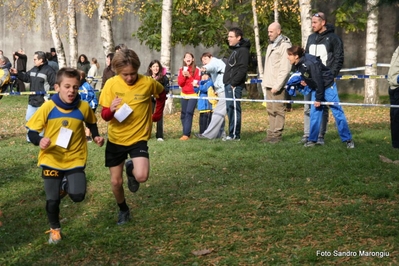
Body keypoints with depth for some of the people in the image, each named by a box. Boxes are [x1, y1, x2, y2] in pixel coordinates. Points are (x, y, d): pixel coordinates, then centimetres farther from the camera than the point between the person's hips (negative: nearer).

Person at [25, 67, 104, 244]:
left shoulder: (83, 107, -9)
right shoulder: (48, 107, -14)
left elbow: (91, 123, 13)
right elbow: (32, 131, -9)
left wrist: (96, 136, -4)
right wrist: (39, 141, -29)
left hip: (75, 159, 1)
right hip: (51, 160, -1)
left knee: (78, 195, -13)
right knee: (52, 200, 2)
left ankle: (66, 185, 23)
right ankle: (54, 229, 29)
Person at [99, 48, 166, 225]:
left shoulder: (148, 83, -13)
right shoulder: (111, 84, -12)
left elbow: (162, 94, 10)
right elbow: (104, 115, -11)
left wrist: (157, 115, 8)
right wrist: (111, 110, -32)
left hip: (138, 138, -1)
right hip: (115, 139, 1)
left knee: (141, 176, -22)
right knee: (116, 181, 7)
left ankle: (131, 168, 15)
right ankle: (123, 210, 36)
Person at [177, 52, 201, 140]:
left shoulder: (196, 69, -5)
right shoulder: (181, 70, 7)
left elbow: (197, 82, -10)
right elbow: (180, 83, 1)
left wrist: (189, 76, -18)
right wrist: (183, 75, -15)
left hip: (193, 95, -5)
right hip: (184, 95, 5)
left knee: (189, 113, -15)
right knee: (183, 114, 5)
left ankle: (186, 134, -19)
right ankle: (187, 132, 15)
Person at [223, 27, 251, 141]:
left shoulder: (243, 50, -9)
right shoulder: (235, 50, 21)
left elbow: (242, 69, -18)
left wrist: (233, 83, -20)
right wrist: (227, 83, 14)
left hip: (234, 86, -10)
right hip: (229, 85, 10)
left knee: (234, 109, -9)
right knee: (230, 109, 11)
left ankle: (235, 135, -7)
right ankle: (232, 134, 16)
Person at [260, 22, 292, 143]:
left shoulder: (284, 45, -9)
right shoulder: (270, 45, 19)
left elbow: (285, 69, -15)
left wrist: (277, 85, -18)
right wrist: (264, 81, 15)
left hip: (278, 85, -9)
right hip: (269, 85, 9)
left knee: (278, 109, -6)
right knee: (270, 109, 10)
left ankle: (277, 134, -3)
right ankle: (271, 133, 14)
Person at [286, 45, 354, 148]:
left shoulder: (310, 63, -31)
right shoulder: (297, 64, -7)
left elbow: (319, 81, -25)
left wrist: (318, 99, -18)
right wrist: (304, 81, -4)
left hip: (327, 86, -8)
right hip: (316, 88, 8)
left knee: (337, 112, -4)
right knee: (314, 113, 5)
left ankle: (348, 140, 2)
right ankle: (312, 140, 12)